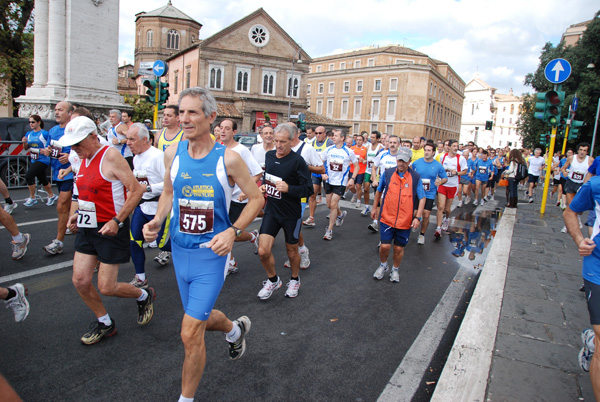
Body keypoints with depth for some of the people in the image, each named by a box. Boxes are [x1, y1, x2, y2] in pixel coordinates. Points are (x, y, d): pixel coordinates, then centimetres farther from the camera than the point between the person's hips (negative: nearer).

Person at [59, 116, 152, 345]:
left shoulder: (110, 156, -16)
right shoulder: (84, 159, 9)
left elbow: (136, 191, -19)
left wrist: (116, 221, -22)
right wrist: (78, 214, 9)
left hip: (110, 229, -8)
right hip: (87, 227, 8)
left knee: (106, 287, -3)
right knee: (80, 280, 5)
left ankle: (144, 296, 26)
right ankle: (104, 323, 26)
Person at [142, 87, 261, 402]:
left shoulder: (228, 158, -15)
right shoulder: (173, 154, -2)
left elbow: (256, 198, -6)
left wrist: (233, 231, -19)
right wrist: (157, 221, -5)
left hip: (211, 254, -5)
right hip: (180, 250, 5)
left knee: (190, 334, -4)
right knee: (202, 318, 22)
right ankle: (236, 330, 56)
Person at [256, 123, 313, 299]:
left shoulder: (297, 161, -15)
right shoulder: (269, 155, 3)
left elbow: (308, 189, -15)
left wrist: (288, 188, -28)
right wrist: (263, 186, 2)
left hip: (291, 214, -4)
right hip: (271, 210, 4)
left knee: (292, 250, 14)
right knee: (263, 251, -5)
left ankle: (295, 280, 42)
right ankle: (273, 280, 23)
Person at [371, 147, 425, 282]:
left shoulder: (415, 177, -2)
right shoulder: (387, 173, -1)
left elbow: (422, 198, 1)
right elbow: (379, 191, 14)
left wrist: (418, 217, -7)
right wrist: (375, 208, 17)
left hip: (405, 221, 0)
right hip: (387, 218, 0)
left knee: (399, 248, 9)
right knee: (385, 246, -2)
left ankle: (395, 270, 35)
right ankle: (383, 266, 28)